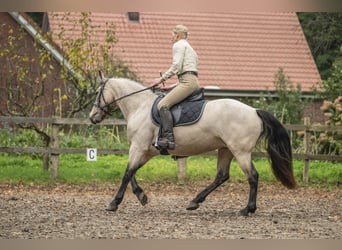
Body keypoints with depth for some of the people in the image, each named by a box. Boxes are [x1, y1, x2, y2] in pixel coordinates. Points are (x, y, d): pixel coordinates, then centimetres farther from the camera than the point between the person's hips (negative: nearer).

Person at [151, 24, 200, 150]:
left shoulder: (178, 45, 3)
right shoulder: (190, 48, 31)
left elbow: (176, 66, -12)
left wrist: (162, 78, -8)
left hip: (188, 82, -10)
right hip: (195, 82, 10)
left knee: (163, 104, -22)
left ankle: (168, 138, -39)